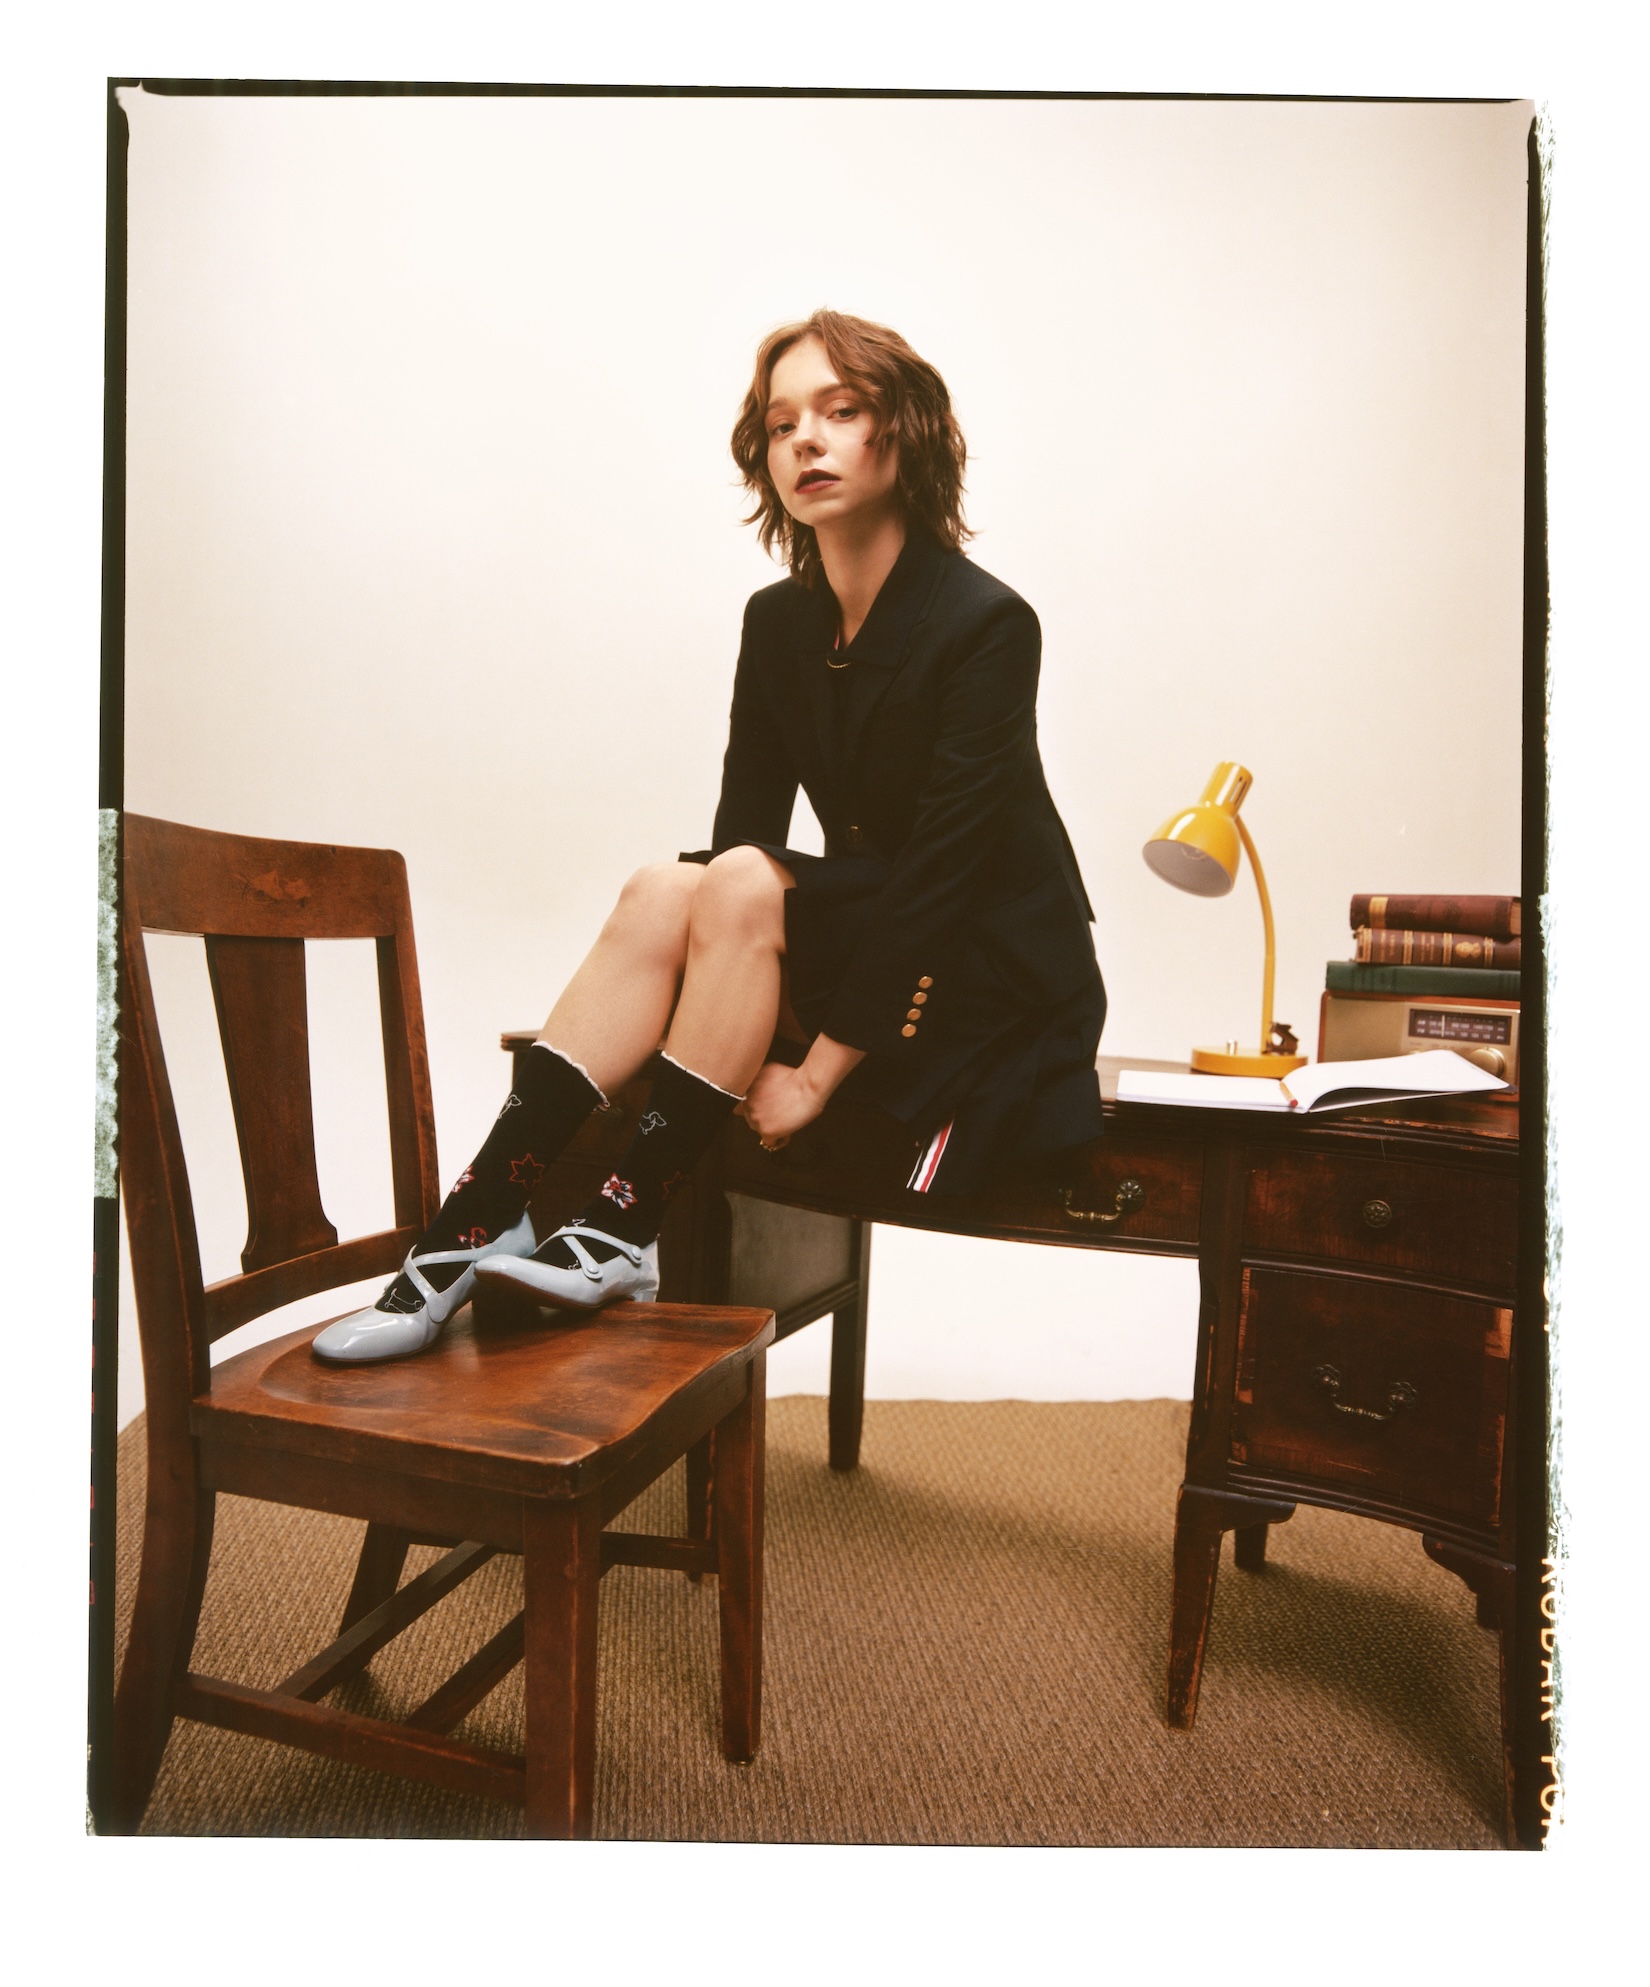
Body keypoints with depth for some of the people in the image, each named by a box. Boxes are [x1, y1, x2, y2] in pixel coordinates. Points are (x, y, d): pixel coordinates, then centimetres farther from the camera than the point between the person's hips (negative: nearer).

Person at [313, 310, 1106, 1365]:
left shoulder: (987, 625, -17)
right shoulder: (777, 622, 3)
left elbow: (942, 873, -23)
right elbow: (742, 831, -1)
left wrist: (817, 1071, -23)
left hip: (992, 979, -5)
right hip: (862, 938, 6)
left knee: (743, 885, -27)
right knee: (663, 889, -19)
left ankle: (624, 1226, -19)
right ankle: (476, 1222, -23)